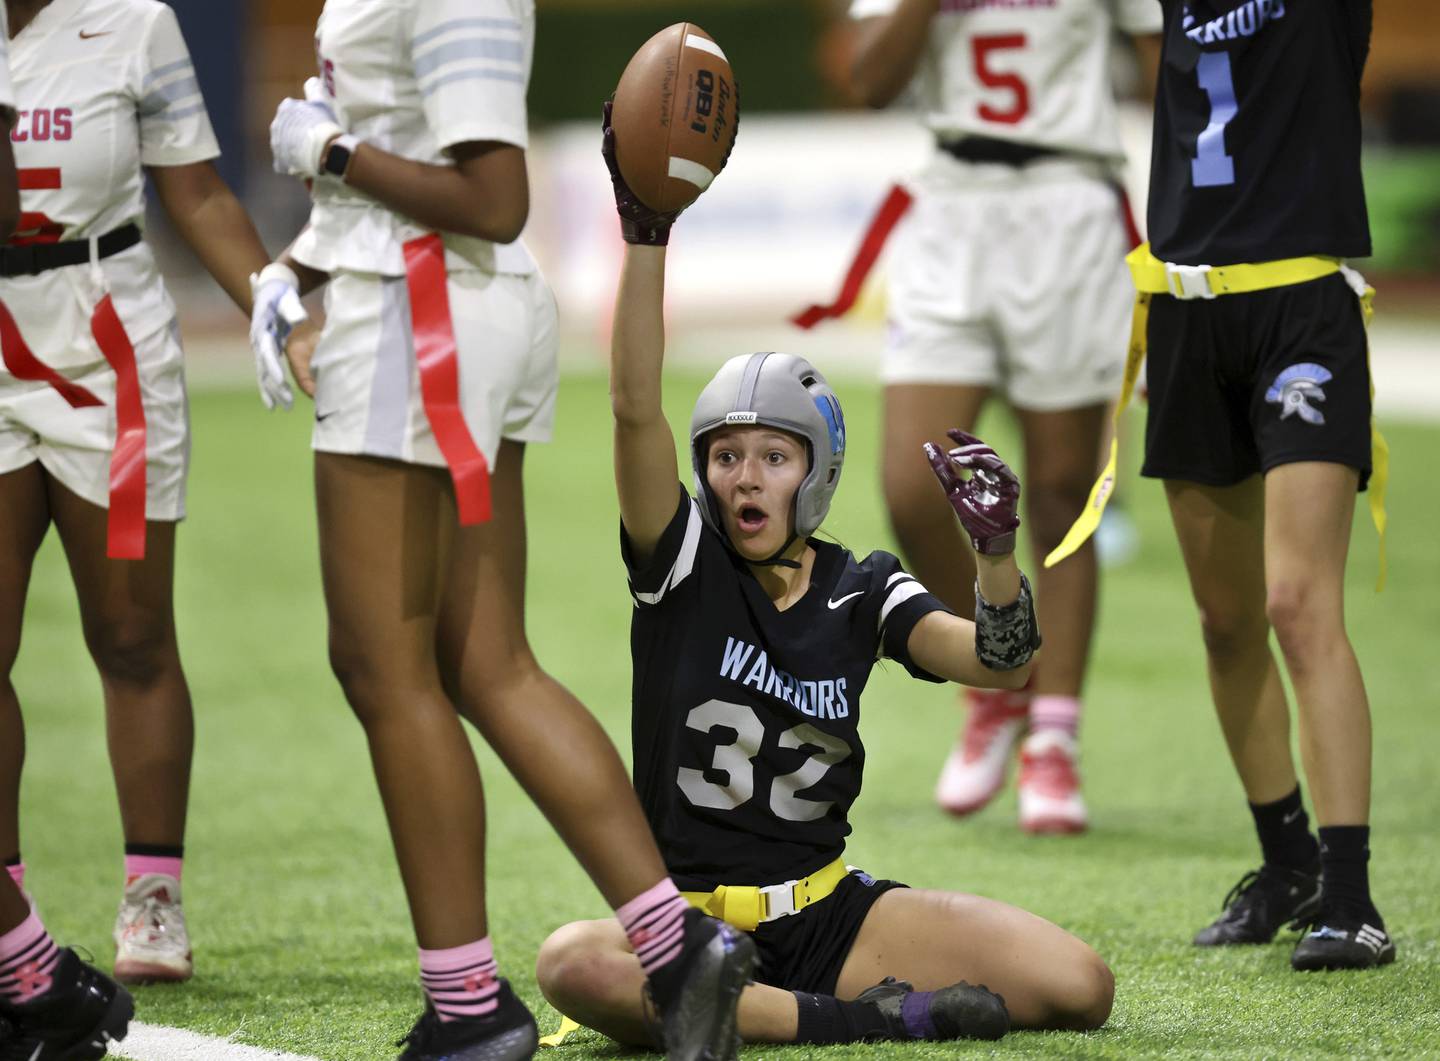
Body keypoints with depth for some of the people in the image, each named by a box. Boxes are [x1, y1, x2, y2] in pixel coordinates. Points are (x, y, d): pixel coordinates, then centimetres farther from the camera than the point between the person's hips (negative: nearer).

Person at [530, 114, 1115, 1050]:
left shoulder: (861, 591, 6)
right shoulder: (681, 563, -2)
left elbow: (999, 665, -6)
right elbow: (636, 408, -16)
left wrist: (996, 549, -23)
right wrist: (646, 235, -25)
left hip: (828, 908, 3)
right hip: (686, 918, -2)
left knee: (1079, 987, -16)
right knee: (574, 966, -39)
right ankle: (848, 1021, -27)